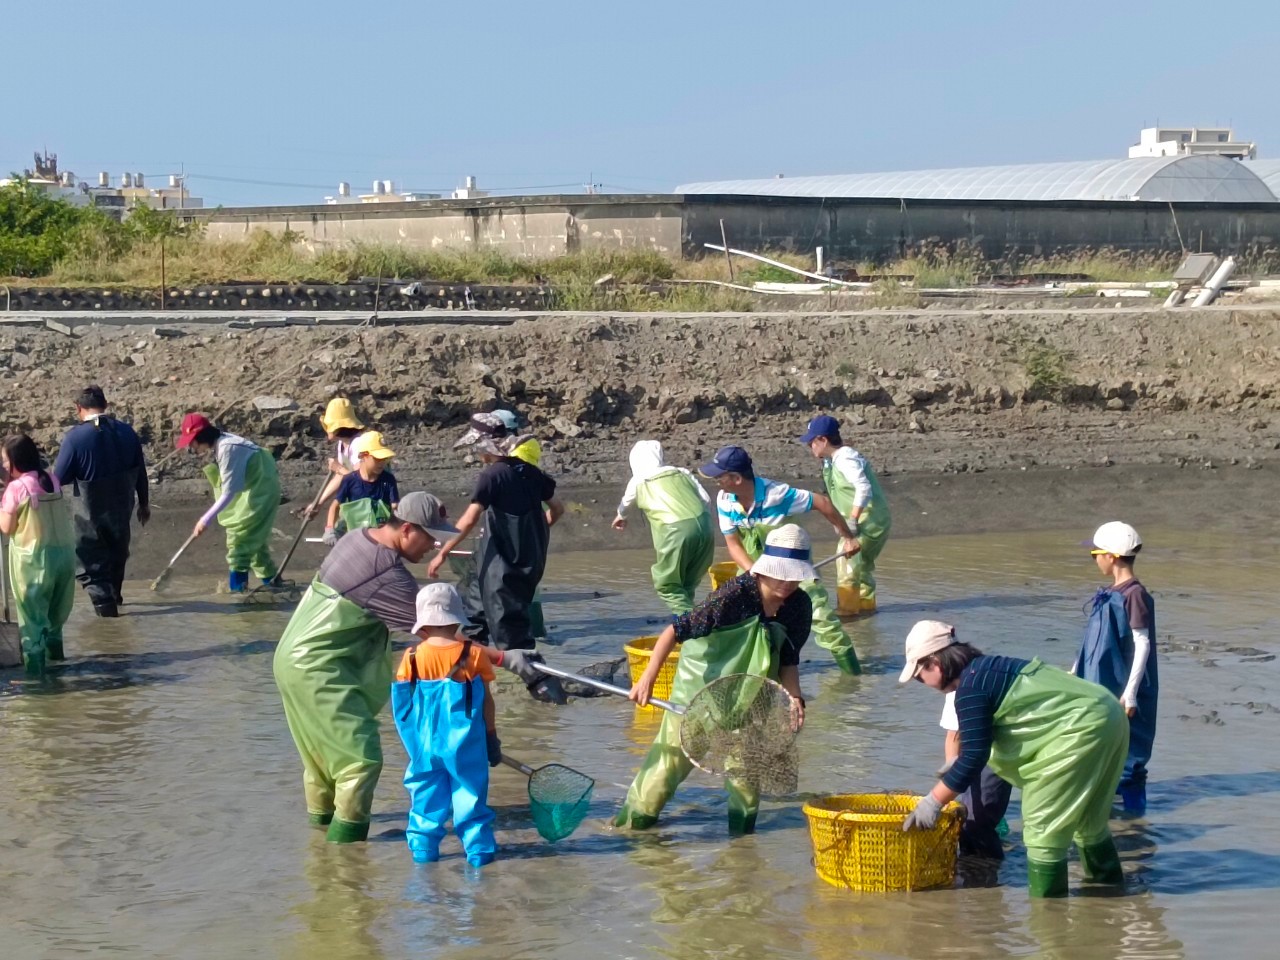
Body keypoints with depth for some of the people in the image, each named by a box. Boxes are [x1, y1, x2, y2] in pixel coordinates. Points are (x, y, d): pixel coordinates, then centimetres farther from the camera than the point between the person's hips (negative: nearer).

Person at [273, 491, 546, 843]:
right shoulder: (389, 576, -24)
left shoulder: (357, 537, 4)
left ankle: (321, 817, 37)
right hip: (318, 669, -10)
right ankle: (345, 840, -7)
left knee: (323, 745, 24)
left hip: (293, 658, 10)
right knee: (362, 756, -9)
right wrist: (504, 658, -23)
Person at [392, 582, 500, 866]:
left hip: (424, 744, 1)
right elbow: (487, 702, 0)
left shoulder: (412, 658, -3)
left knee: (426, 792, 12)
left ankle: (423, 844, 11)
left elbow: (403, 705, 3)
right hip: (465, 743, -1)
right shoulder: (474, 654, -6)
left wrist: (413, 738, 18)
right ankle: (477, 847, 7)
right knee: (470, 792, 7)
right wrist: (492, 737, 10)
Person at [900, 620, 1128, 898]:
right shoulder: (986, 669, 14)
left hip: (1082, 729, -10)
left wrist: (932, 802, -10)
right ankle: (1109, 883, 40)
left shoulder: (970, 688, -15)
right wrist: (957, 769, 32)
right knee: (1088, 819, 25)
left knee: (1042, 824, -1)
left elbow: (974, 757, -16)